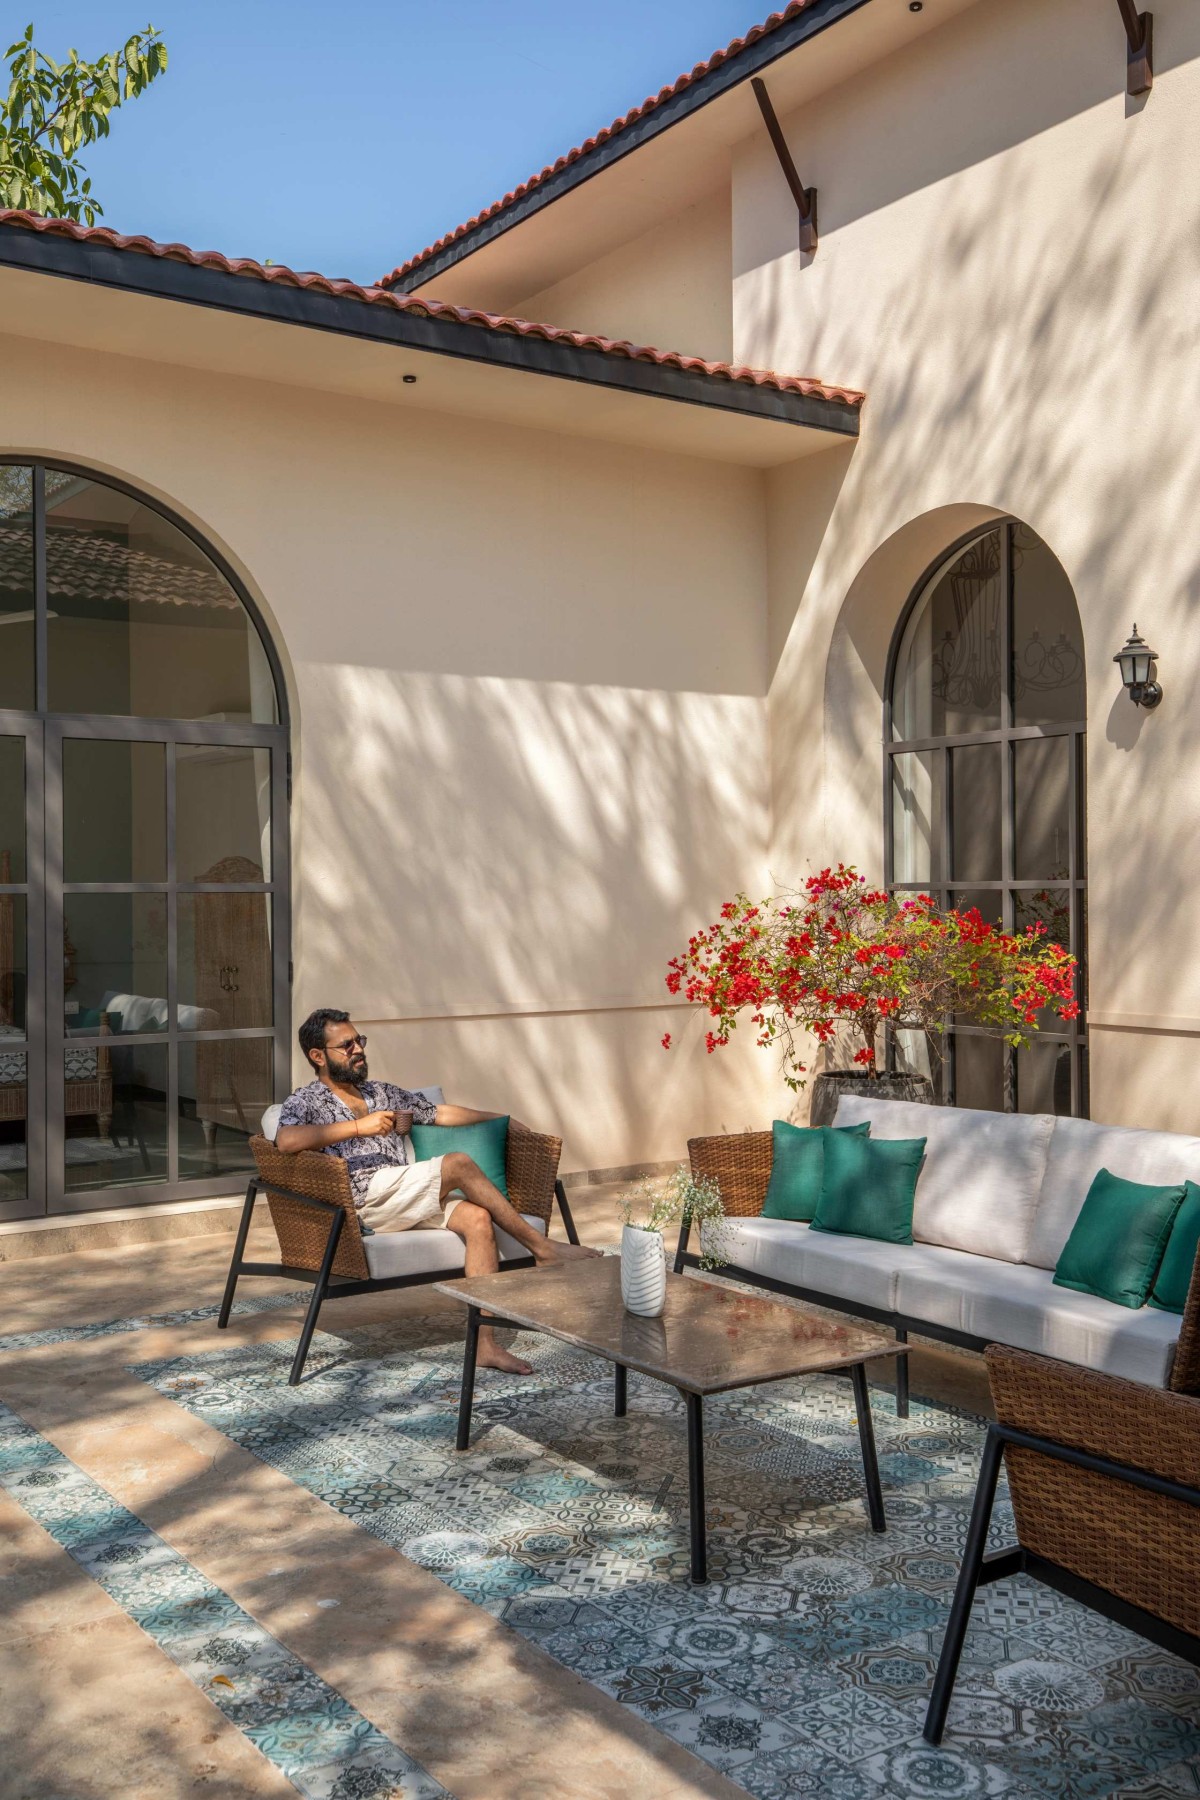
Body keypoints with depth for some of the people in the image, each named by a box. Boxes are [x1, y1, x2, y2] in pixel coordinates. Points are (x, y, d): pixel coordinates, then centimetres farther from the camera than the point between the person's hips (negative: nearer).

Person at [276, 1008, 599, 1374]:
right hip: (365, 1197, -7)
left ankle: (485, 1343, -26)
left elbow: (440, 1113, 32)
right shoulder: (306, 1101, 7)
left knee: (478, 1217, -22)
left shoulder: (382, 1093, 29)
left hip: (410, 1203, 7)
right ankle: (542, 1248, -13)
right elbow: (286, 1141, -16)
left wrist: (497, 1118, 23)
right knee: (459, 1163, -24)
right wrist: (358, 1127, -20)